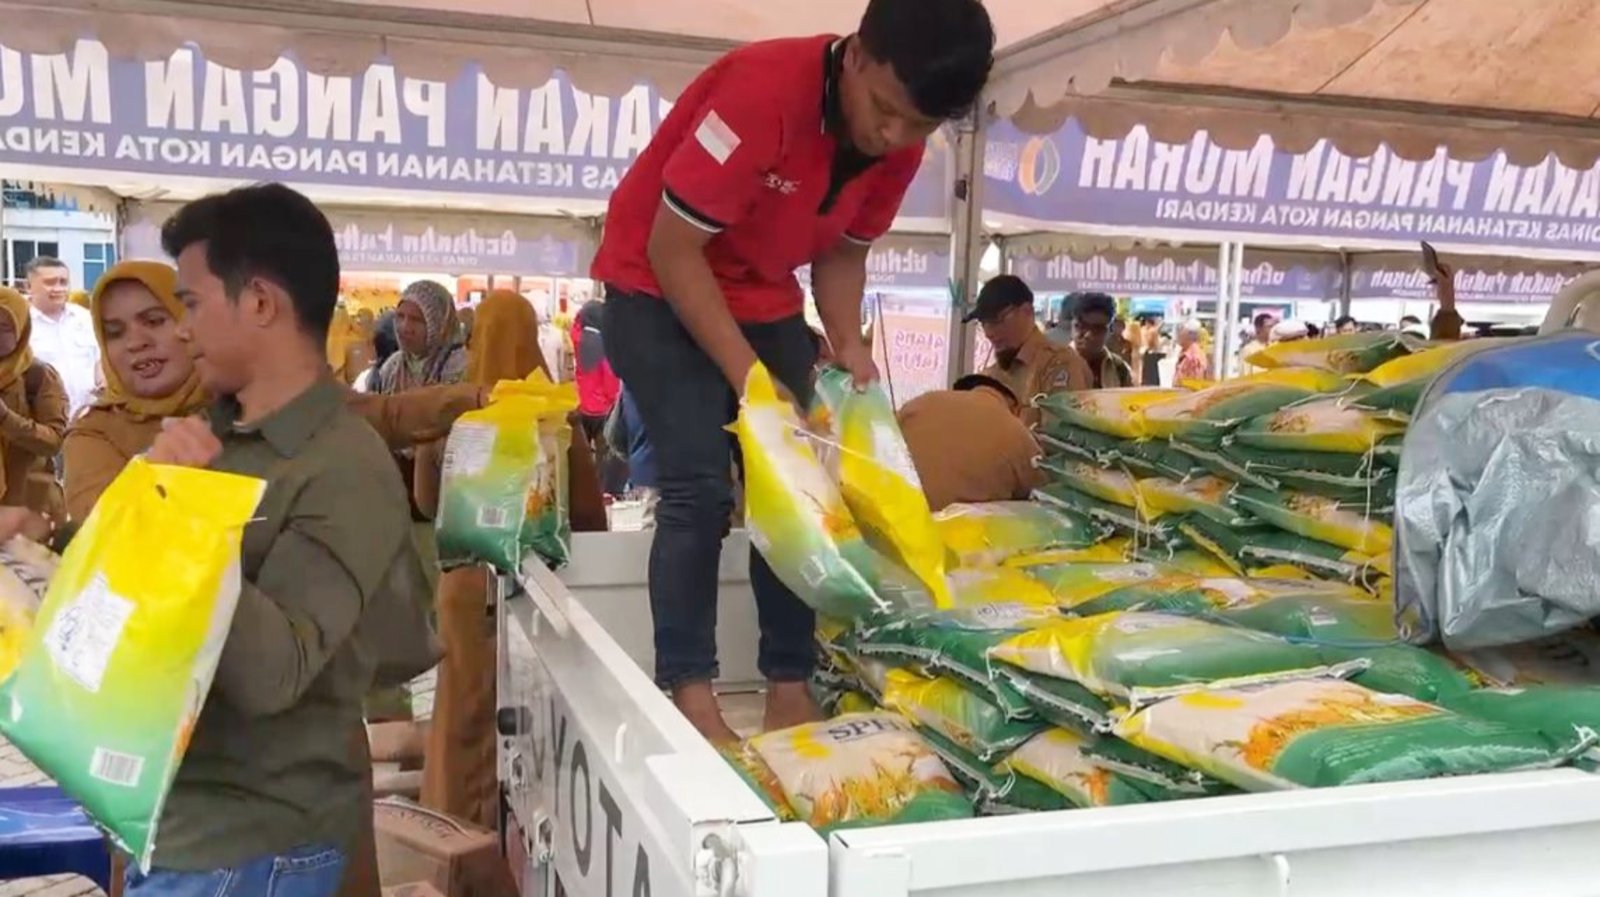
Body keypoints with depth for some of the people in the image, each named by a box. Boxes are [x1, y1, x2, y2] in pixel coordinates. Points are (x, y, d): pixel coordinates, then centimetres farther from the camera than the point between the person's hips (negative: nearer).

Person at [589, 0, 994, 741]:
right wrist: (749, 377, -28)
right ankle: (690, 700, -9)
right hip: (656, 289, -6)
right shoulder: (763, 90, -32)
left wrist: (849, 347, -13)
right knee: (700, 490, -16)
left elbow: (841, 253, 4)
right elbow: (672, 249, -28)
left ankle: (789, 691, 6)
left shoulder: (899, 146, -11)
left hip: (764, 299, 6)